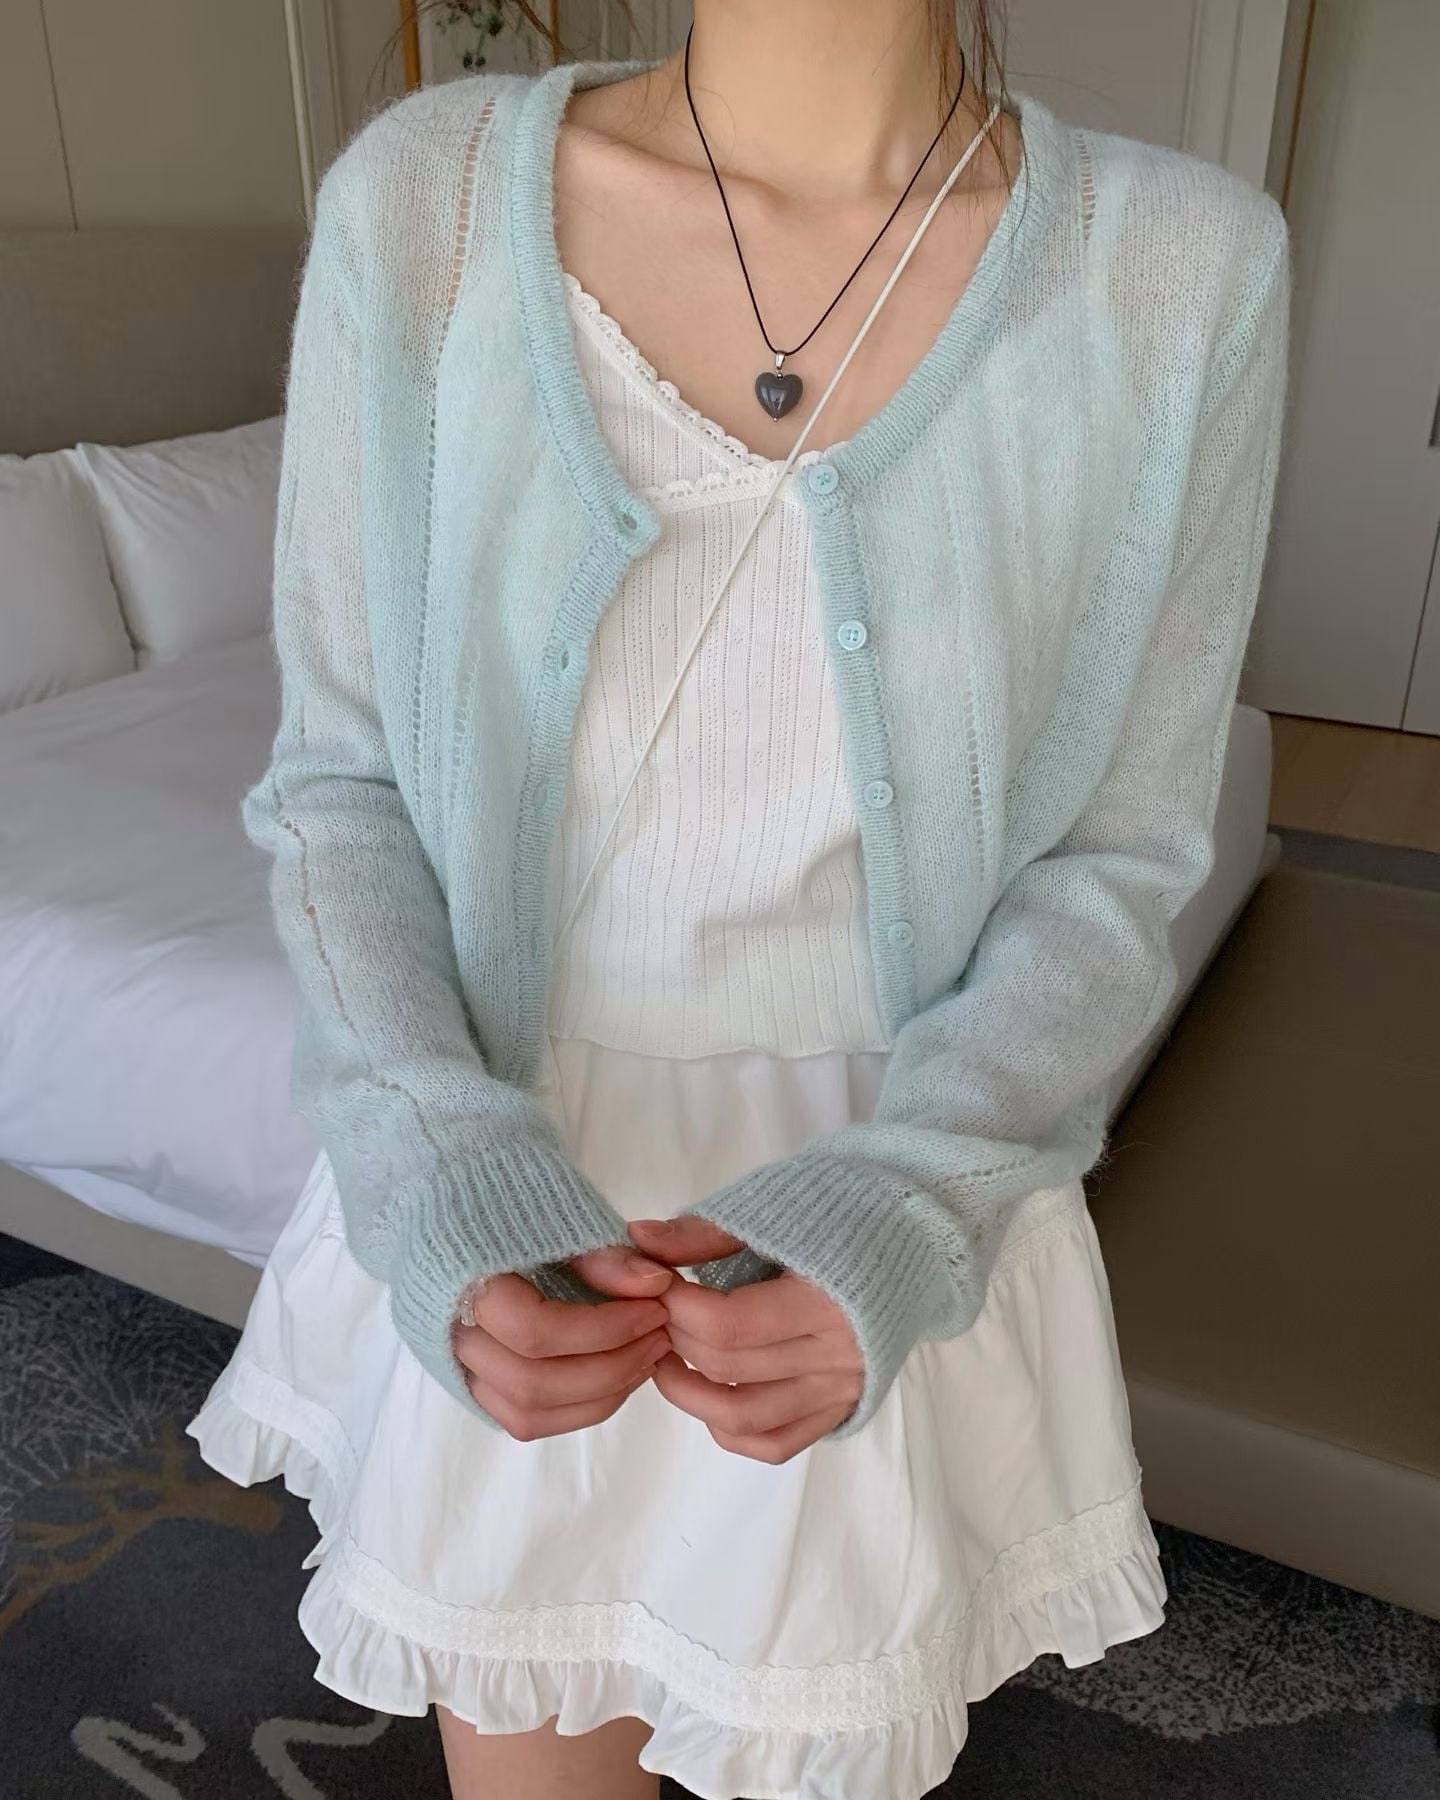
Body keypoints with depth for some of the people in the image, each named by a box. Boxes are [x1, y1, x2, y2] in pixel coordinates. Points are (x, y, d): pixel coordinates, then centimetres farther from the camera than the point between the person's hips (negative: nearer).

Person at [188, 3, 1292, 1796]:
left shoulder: (1184, 268, -11)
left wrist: (897, 1212, -22)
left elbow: (1113, 859, -6)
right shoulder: (421, 195, -11)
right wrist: (445, 1181, -22)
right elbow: (339, 777, -6)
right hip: (505, 1228, 1)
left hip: (900, 1219, 1)